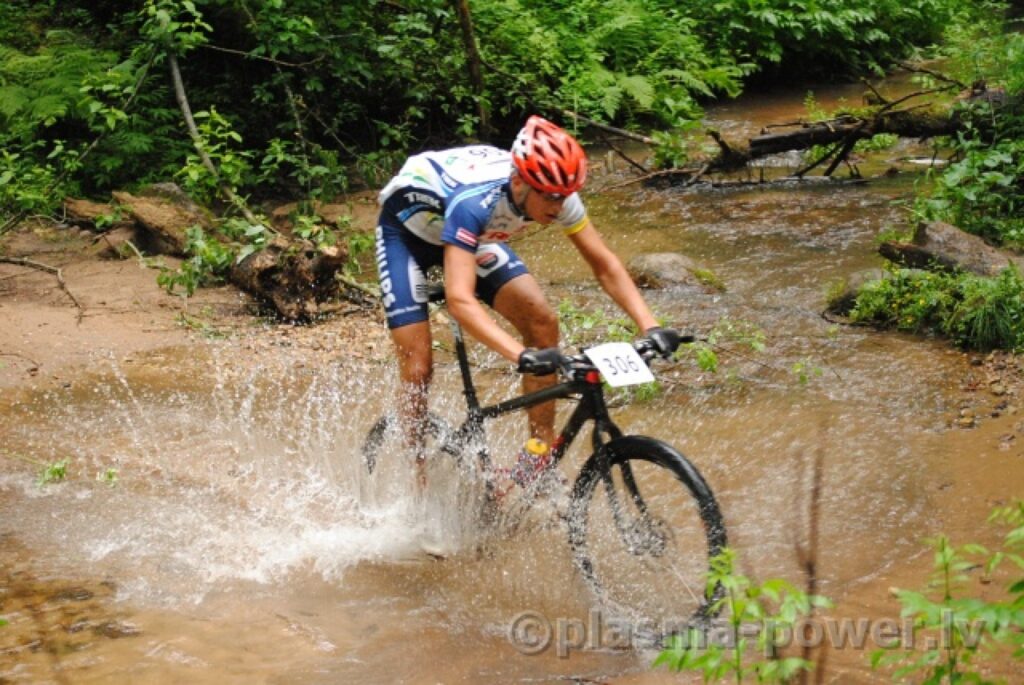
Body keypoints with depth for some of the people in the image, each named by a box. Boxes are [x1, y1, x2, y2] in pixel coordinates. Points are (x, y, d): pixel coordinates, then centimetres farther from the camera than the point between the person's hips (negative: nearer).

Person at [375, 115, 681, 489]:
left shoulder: (555, 193, -26)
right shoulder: (475, 202, -43)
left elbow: (605, 265, -18)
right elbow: (459, 299, -51)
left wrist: (650, 327, -31)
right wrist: (521, 355, -62)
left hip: (473, 233, 5)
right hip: (407, 228, -5)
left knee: (542, 321, -13)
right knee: (418, 368, -14)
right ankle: (420, 486, 5)